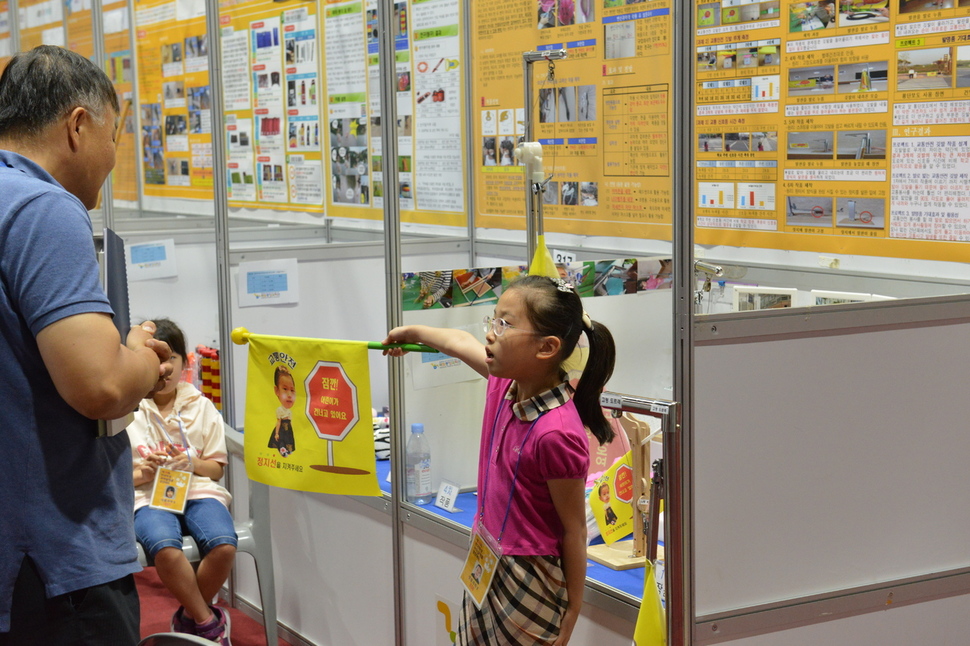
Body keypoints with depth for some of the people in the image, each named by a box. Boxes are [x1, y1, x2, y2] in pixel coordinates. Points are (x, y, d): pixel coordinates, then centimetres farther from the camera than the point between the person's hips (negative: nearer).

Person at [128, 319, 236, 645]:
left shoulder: (201, 407, 9)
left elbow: (217, 468, 12)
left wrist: (194, 463, -9)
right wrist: (140, 474, -13)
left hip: (198, 491, 2)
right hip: (148, 496, -2)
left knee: (224, 546, -30)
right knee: (166, 549, -37)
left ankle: (189, 618, -1)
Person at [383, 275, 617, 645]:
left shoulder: (556, 435, -27)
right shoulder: (505, 384, -4)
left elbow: (574, 531, -18)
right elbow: (461, 343, 19)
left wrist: (571, 614, -11)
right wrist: (412, 332, 35)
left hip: (526, 585, -8)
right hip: (485, 565, 8)